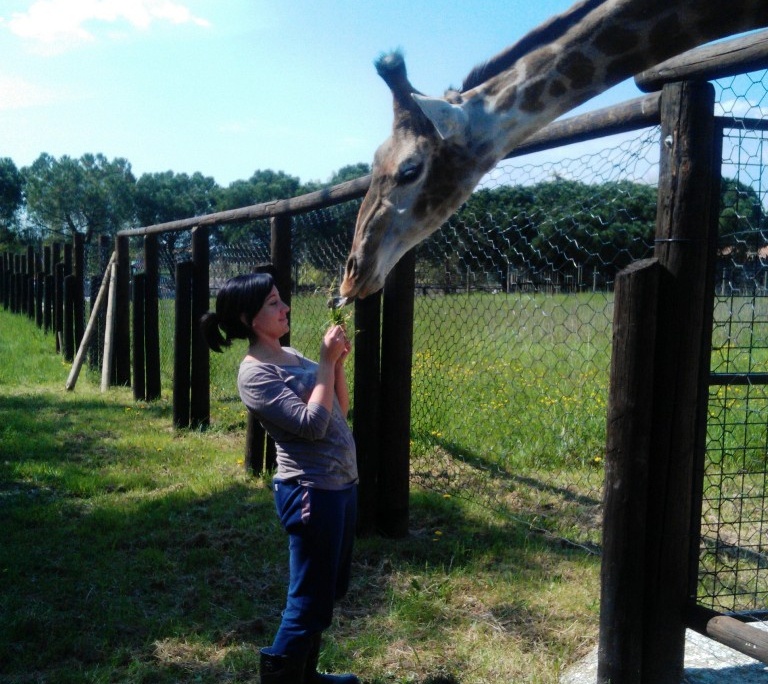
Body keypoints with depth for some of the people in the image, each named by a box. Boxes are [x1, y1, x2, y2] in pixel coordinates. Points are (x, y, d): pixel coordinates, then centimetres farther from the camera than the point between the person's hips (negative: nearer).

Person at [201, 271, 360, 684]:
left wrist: (337, 363, -1)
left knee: (329, 590, 21)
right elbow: (313, 423, -24)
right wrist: (326, 361, -18)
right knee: (310, 601, 0)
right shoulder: (255, 373, -16)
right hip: (311, 492, -9)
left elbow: (340, 410, 13)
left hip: (342, 485, 9)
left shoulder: (291, 356, 9)